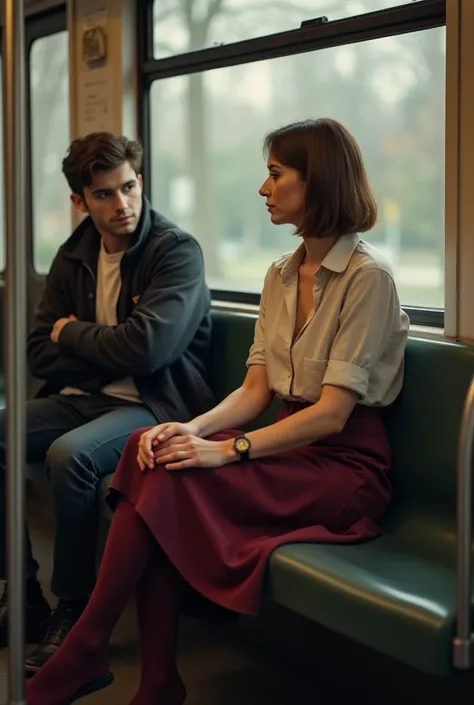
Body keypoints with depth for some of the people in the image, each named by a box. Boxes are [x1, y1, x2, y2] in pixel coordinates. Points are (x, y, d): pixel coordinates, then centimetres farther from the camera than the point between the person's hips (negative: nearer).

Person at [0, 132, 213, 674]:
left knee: (69, 454, -33)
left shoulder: (177, 251, -10)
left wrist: (73, 335, -6)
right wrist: (106, 355, -10)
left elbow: (147, 347, -23)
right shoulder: (74, 257, 10)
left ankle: (75, 611, -15)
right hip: (83, 398, 7)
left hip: (154, 404, -7)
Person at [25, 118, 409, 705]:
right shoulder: (280, 275, 13)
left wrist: (227, 449, -24)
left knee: (169, 481, -25)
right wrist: (197, 428, -12)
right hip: (291, 445, 7)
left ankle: (83, 653, -13)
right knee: (159, 454, -22)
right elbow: (256, 389, 8)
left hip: (345, 464, -7)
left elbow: (331, 413, -18)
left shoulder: (367, 276, -12)